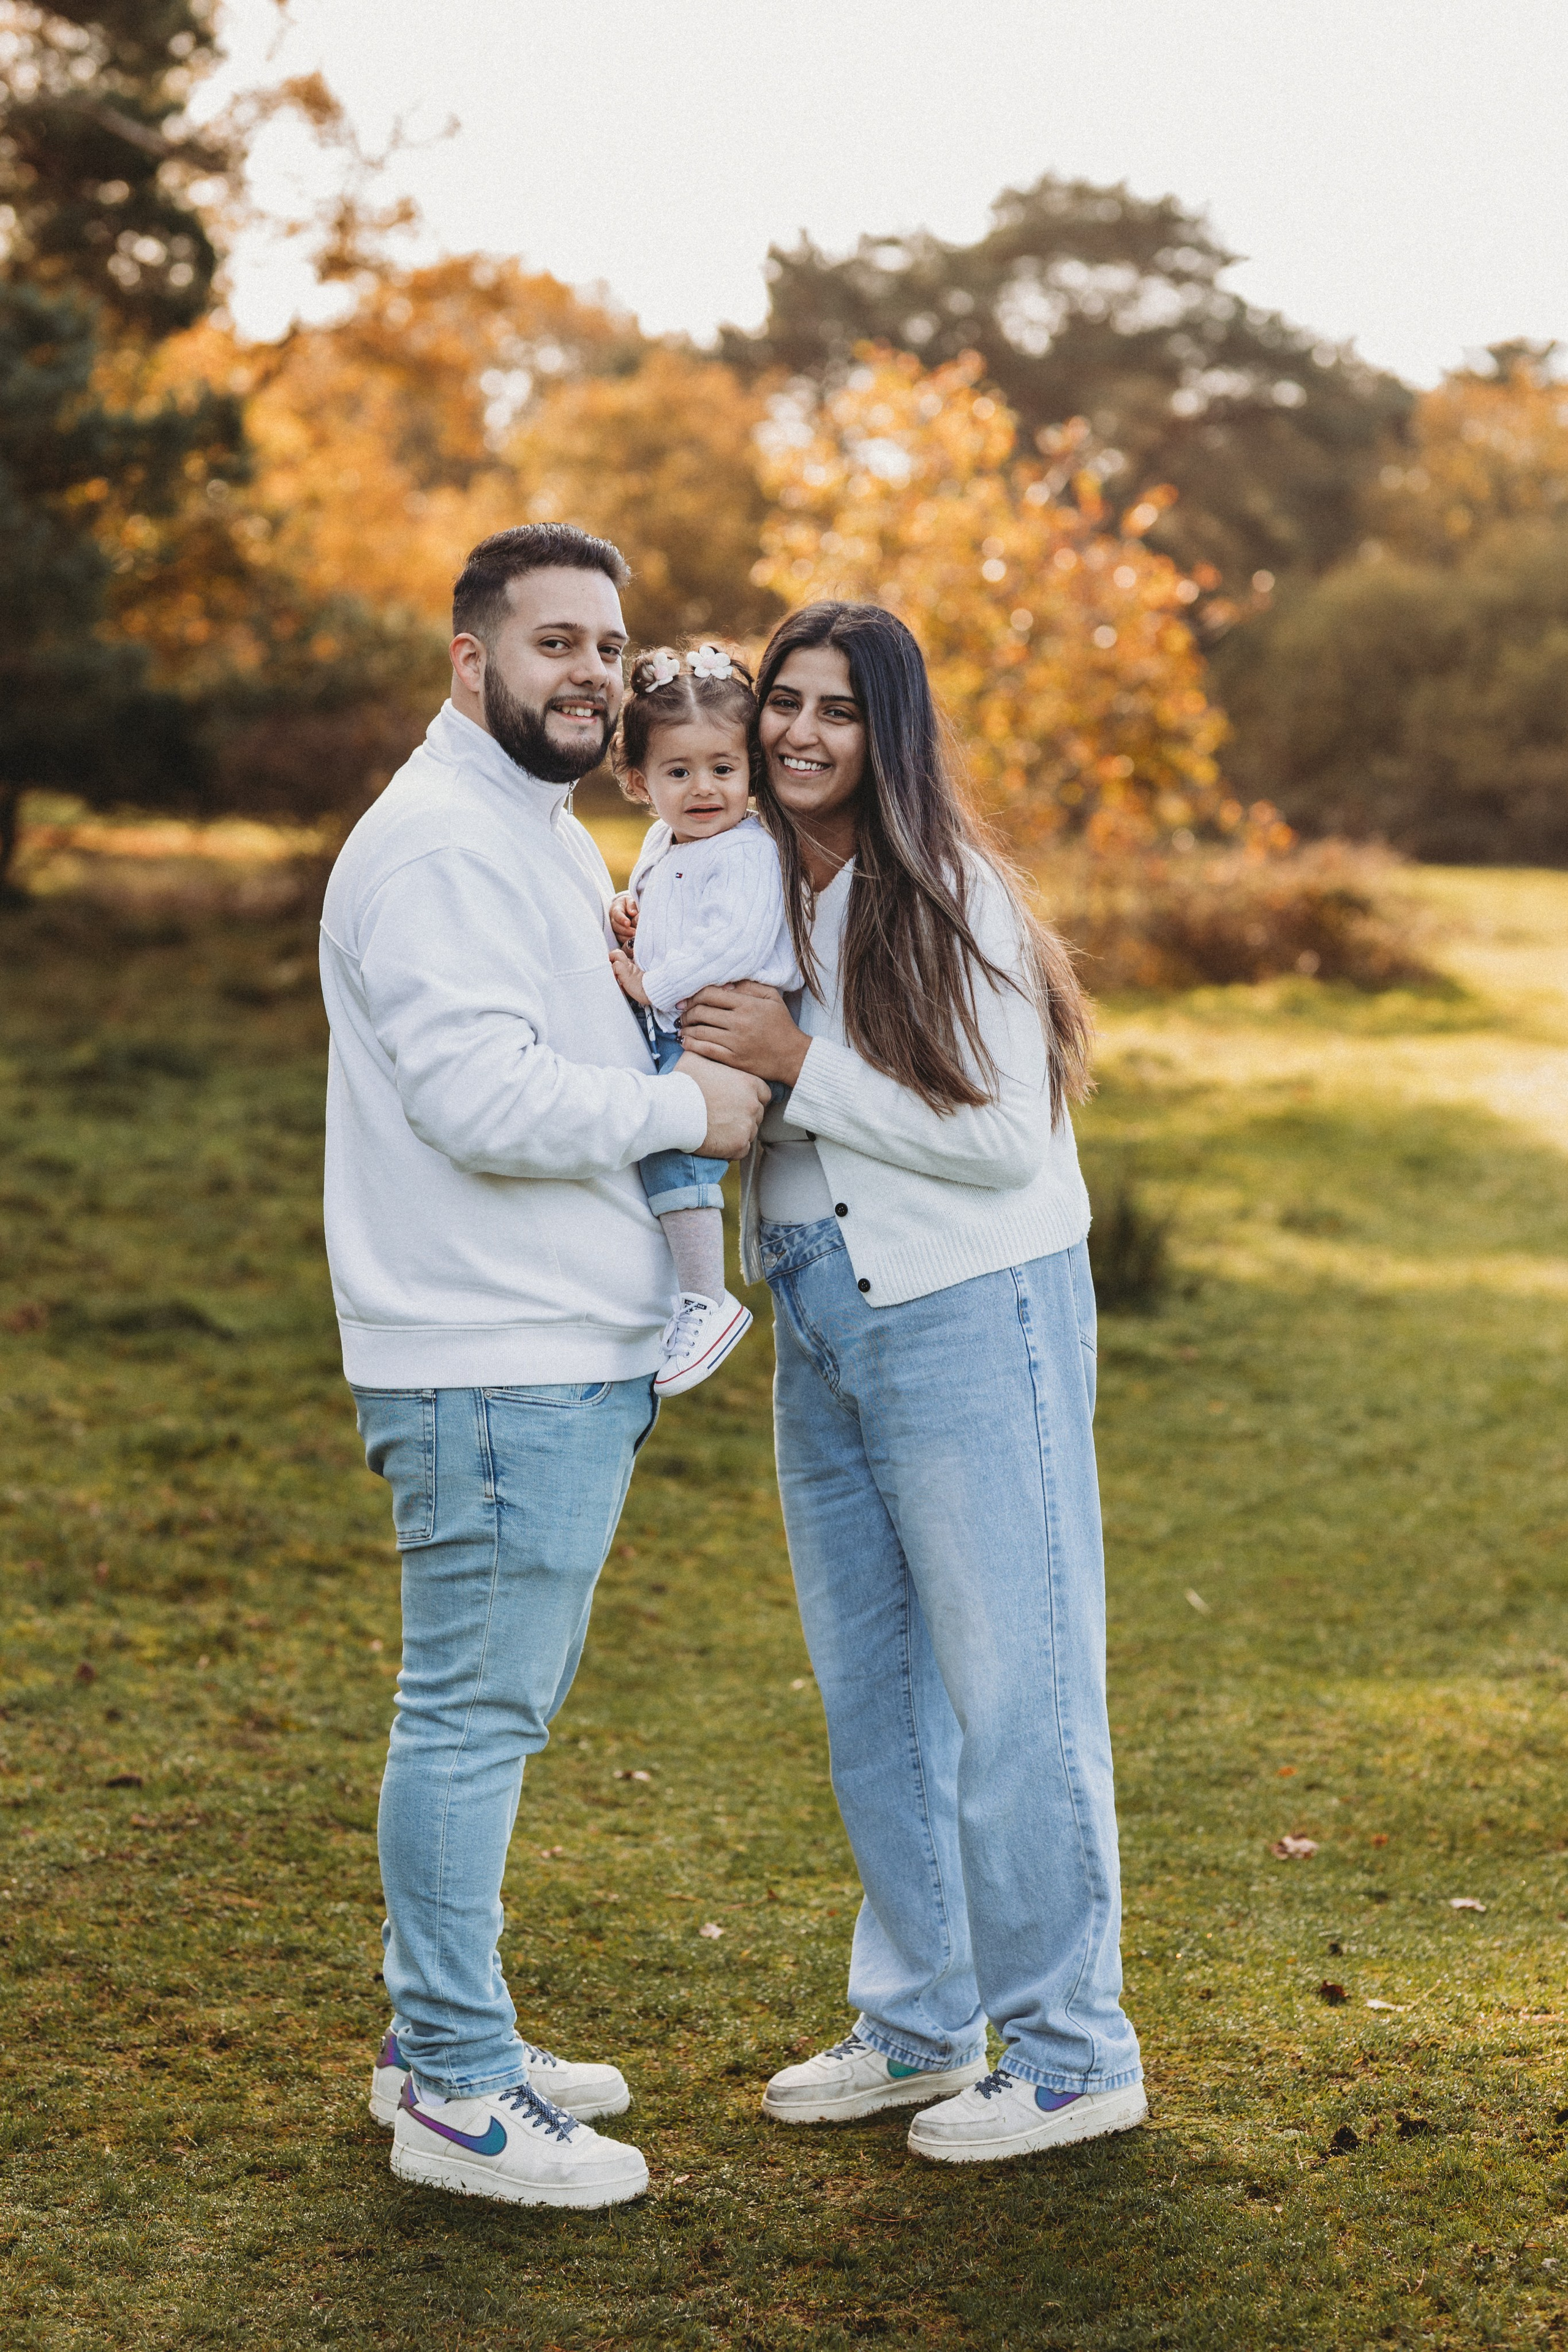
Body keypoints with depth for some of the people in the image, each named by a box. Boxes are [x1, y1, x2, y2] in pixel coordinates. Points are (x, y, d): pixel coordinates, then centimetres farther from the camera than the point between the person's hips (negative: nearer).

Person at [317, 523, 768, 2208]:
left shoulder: (541, 836, 20)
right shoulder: (439, 843, -15)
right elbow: (481, 1096, -25)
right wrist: (688, 1108, -13)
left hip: (566, 1355, 11)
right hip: (492, 1365, -11)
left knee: (496, 1703, 17)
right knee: (474, 1713, -4)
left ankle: (442, 2038, 28)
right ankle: (455, 2095, 5)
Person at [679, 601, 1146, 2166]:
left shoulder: (946, 894, -13)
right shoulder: (758, 889, 8)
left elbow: (1004, 1136, -18)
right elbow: (747, 1105, 18)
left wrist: (800, 1064, -20)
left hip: (971, 1313, -8)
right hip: (821, 1317, 8)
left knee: (1008, 1685, -3)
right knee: (867, 1688, 14)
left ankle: (1071, 2055, 9)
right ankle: (916, 2024, 28)